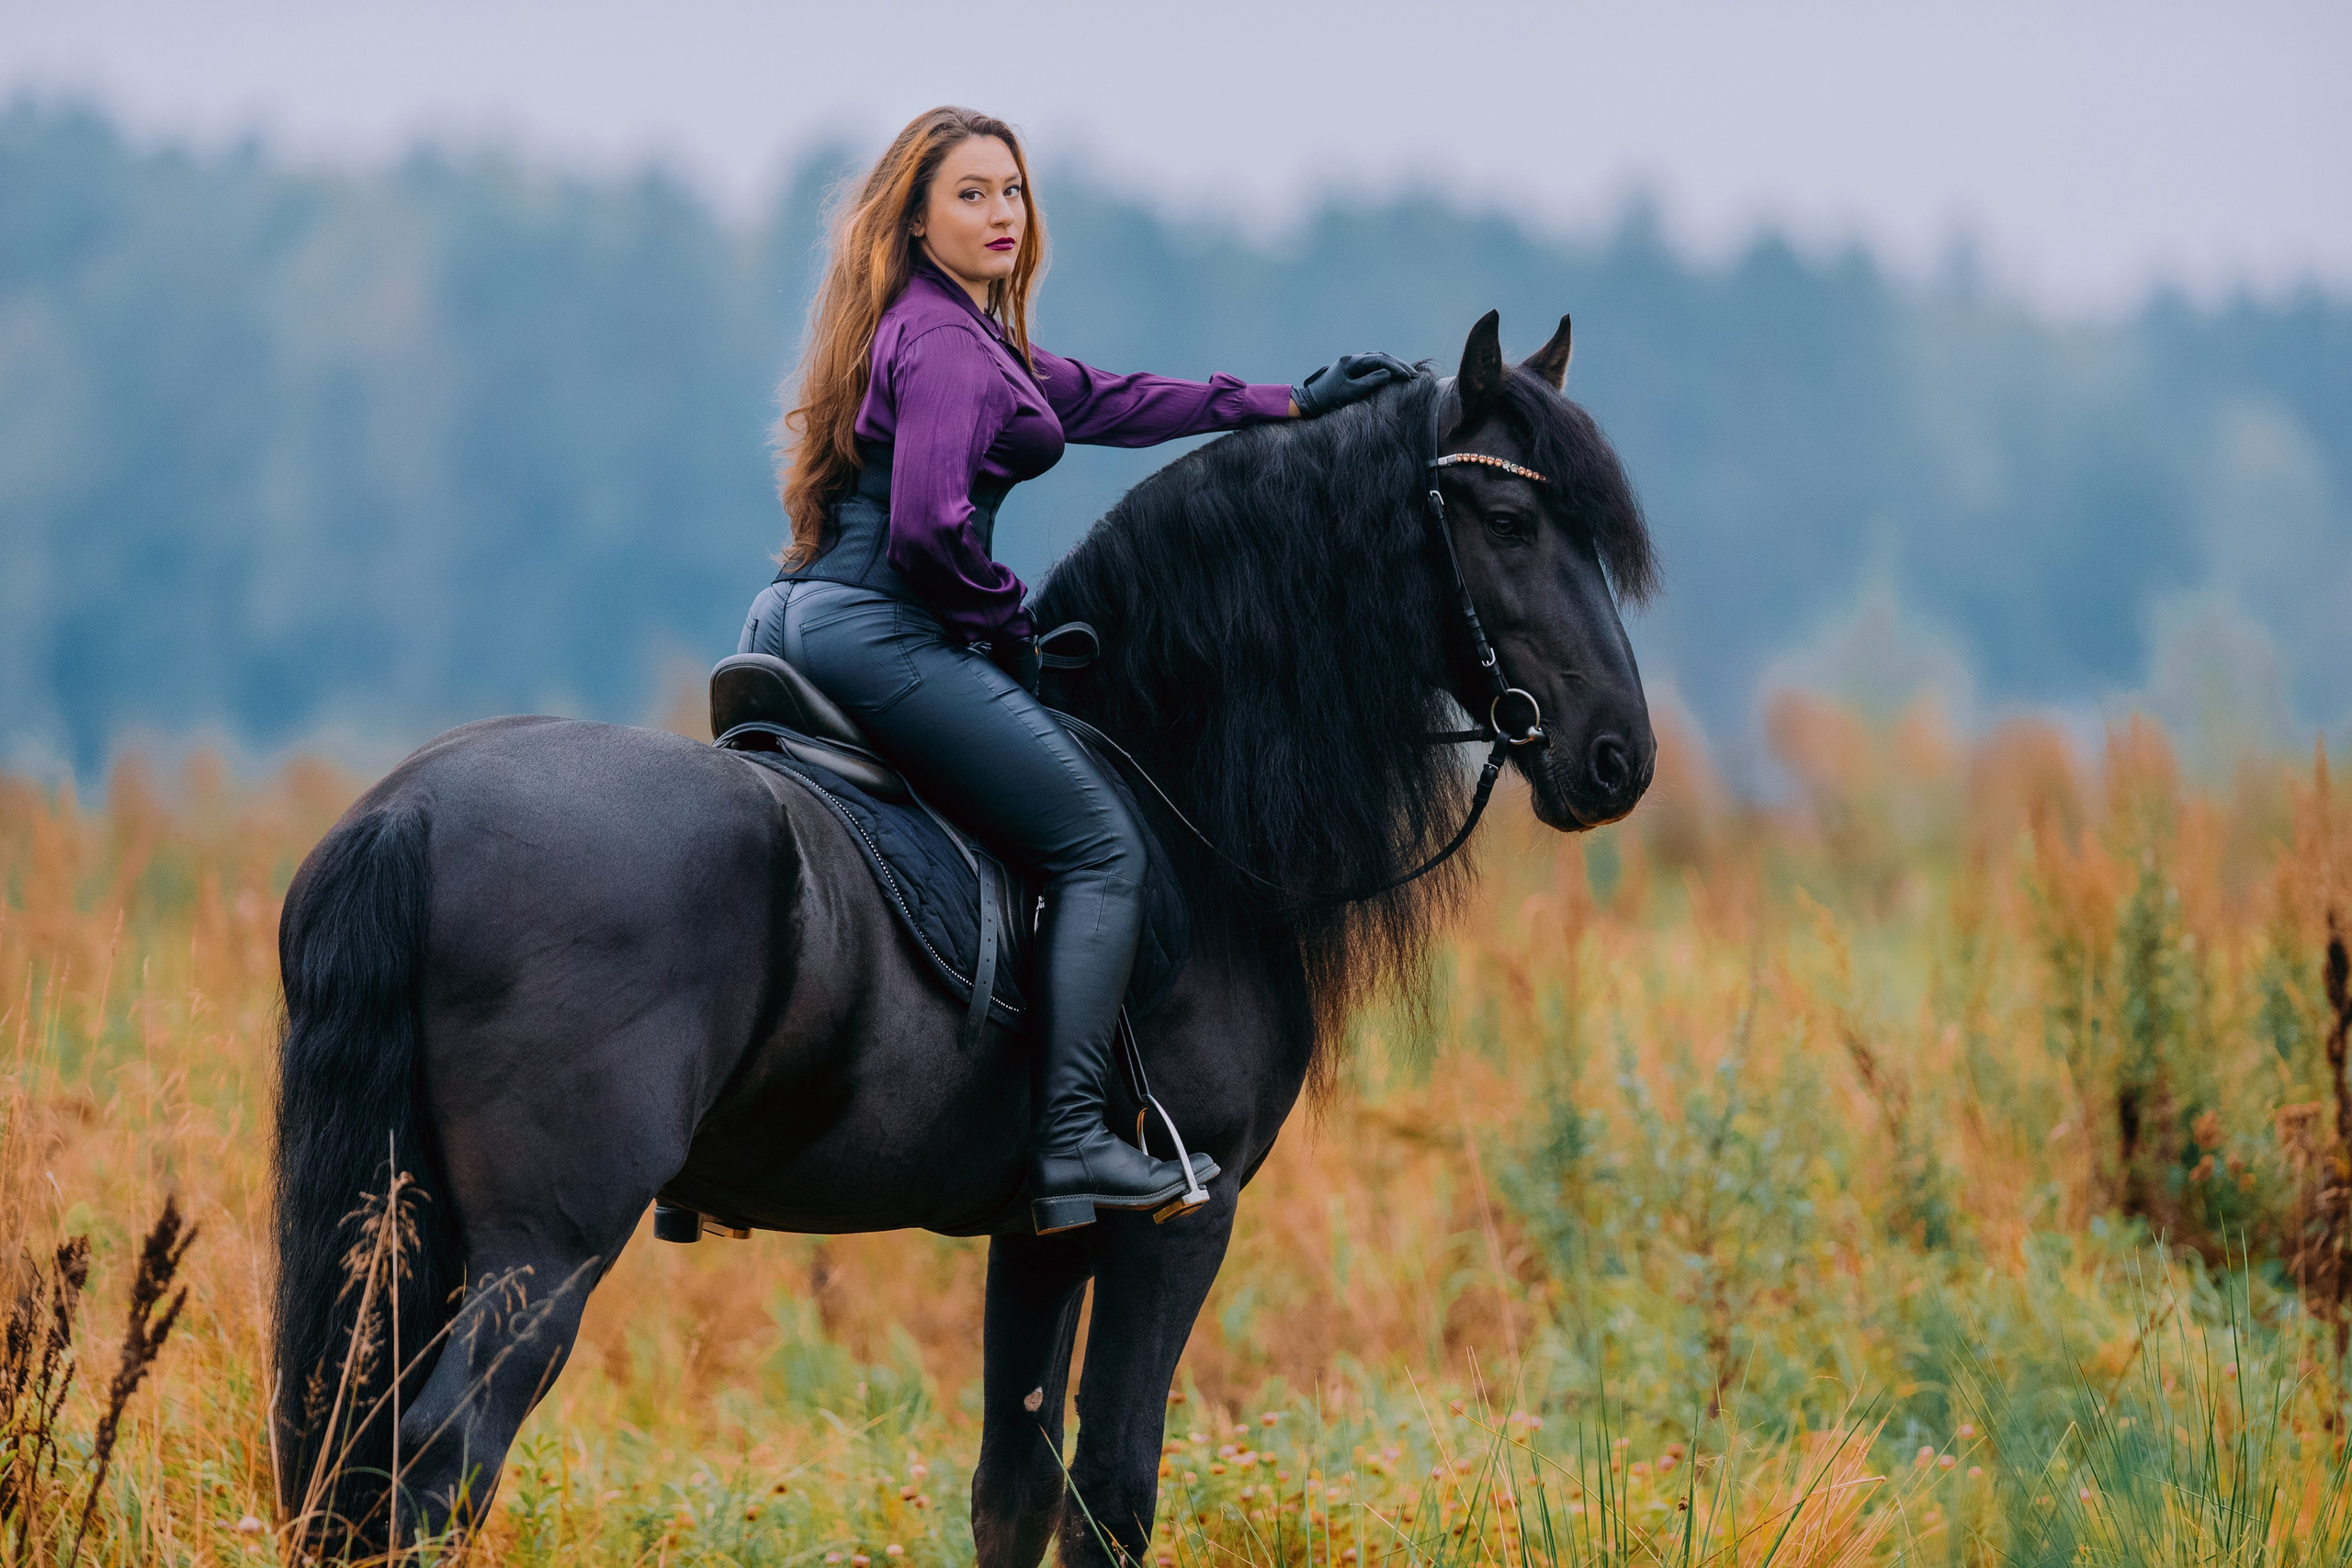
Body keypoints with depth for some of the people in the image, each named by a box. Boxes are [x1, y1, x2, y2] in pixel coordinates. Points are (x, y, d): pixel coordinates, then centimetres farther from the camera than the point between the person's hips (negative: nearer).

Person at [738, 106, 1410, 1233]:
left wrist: (1291, 404, 32)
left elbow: (1104, 402, 30)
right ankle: (1070, 1147, -18)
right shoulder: (944, 343, -11)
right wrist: (1004, 621, -5)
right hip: (881, 632, -11)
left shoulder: (972, 336, 21)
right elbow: (929, 526, -22)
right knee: (1100, 847, -8)